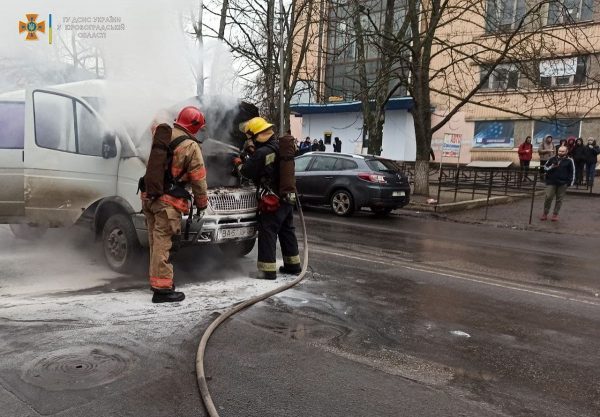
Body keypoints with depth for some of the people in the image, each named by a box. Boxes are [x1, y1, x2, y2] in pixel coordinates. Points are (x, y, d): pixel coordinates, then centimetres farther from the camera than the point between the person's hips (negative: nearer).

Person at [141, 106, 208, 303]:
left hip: (148, 196, 8)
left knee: (156, 241, 17)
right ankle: (162, 288, -3)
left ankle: (156, 278, 30)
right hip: (168, 202, -8)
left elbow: (155, 125, 35)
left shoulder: (160, 134, 7)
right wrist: (202, 203, 5)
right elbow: (199, 179, -7)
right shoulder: (191, 147, -12)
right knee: (164, 244, -6)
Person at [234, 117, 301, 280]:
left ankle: (268, 270, 0)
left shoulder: (263, 152, -20)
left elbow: (248, 171, -9)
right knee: (287, 231, 17)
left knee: (267, 233, -2)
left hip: (273, 200, -9)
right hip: (288, 197, 9)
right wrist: (247, 160, 14)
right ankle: (293, 265, 27)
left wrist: (238, 163, 10)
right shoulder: (280, 146, 9)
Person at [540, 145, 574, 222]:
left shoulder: (569, 161, 2)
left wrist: (571, 182, -2)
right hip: (551, 182, 1)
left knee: (559, 199, 5)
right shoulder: (552, 159, 6)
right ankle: (545, 214, 6)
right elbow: (545, 167, 13)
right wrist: (551, 167, -8)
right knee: (548, 197, -4)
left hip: (563, 183, -1)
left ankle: (555, 214, 15)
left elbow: (572, 172, 4)